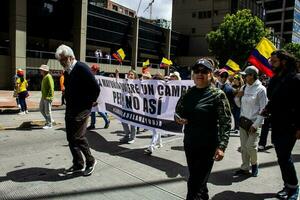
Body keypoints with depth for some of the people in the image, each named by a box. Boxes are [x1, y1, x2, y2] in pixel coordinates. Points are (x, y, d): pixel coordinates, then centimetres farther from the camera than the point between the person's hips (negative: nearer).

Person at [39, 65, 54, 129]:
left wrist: (49, 96, -25)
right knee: (41, 109, 16)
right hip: (43, 97, 10)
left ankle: (49, 124, 10)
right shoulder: (44, 77, 15)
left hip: (48, 97, -10)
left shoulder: (48, 77, -16)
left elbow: (51, 87, -22)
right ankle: (48, 120, 29)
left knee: (47, 111, -2)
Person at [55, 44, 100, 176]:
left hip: (82, 109, -9)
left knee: (78, 137, -10)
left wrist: (91, 102, -7)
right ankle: (78, 165, 23)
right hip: (70, 109, 9)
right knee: (71, 138, 10)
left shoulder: (82, 68, -14)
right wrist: (68, 103, 14)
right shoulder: (67, 72, 12)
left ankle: (90, 161, 12)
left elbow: (96, 88, -18)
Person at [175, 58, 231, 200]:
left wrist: (221, 146, -22)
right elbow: (178, 111, 18)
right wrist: (178, 118, -6)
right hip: (189, 143, 6)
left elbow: (225, 123, -13)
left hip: (207, 146, -6)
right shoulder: (188, 94, 7)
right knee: (198, 181, 21)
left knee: (195, 184, -3)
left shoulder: (218, 95, -9)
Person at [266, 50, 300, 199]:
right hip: (276, 125, 8)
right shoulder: (274, 80, 12)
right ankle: (288, 185, 27)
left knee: (284, 157, -6)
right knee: (282, 157, 14)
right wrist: (268, 109, 2)